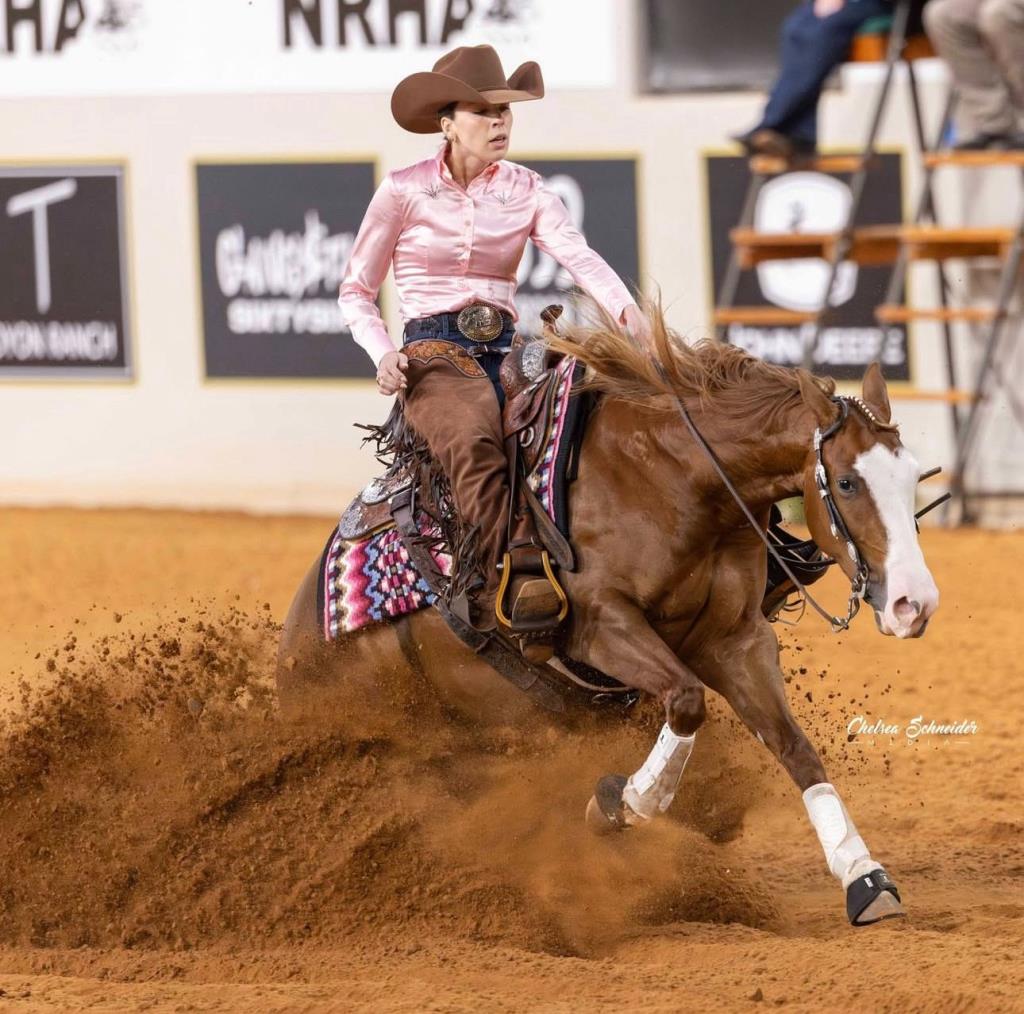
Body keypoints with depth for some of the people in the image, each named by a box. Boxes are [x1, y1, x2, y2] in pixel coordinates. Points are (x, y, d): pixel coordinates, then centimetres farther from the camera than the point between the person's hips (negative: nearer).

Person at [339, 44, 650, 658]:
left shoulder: (525, 191, 9)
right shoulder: (405, 191, 2)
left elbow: (580, 256, -10)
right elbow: (356, 292, 9)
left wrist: (629, 313, -29)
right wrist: (383, 354, -11)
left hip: (505, 352, 4)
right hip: (433, 355, -4)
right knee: (473, 438, -36)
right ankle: (515, 583, -45)